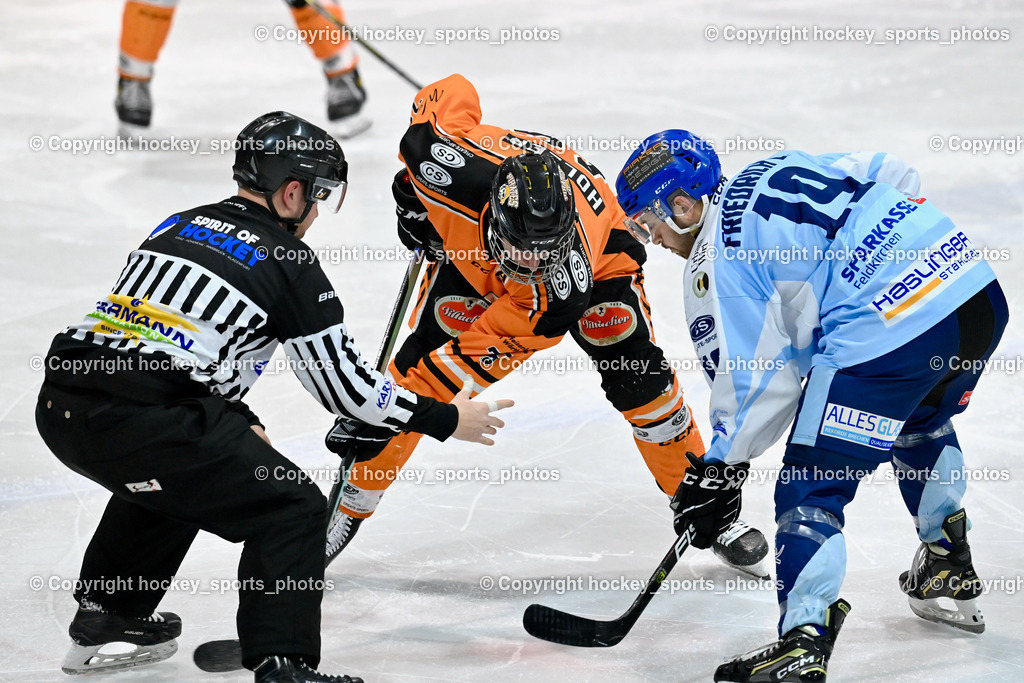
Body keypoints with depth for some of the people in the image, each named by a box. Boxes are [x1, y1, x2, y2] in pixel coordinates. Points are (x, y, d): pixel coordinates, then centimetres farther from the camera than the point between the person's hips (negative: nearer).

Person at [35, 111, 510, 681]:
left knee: (171, 477, 37)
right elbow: (342, 383, 6)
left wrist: (238, 422, 42)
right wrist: (444, 420, 16)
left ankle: (104, 619, 41)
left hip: (61, 406, 8)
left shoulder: (176, 228, 23)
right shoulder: (289, 264, 3)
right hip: (140, 424, -8)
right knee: (293, 508, 4)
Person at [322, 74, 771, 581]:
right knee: (416, 365, -12)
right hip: (468, 248, 2)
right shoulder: (462, 165, -44)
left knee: (639, 379, -12)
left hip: (599, 252, -2)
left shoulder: (565, 290, -44)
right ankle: (352, 506, 8)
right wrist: (415, 194, -10)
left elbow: (482, 357, -36)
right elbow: (451, 91, -21)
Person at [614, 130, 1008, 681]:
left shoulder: (715, 264, -1)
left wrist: (722, 468, 9)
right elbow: (894, 176, 26)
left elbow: (754, 376, -2)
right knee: (920, 426, 37)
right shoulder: (783, 169, 21)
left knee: (810, 487, -1)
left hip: (885, 337, -9)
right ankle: (949, 572, 51)